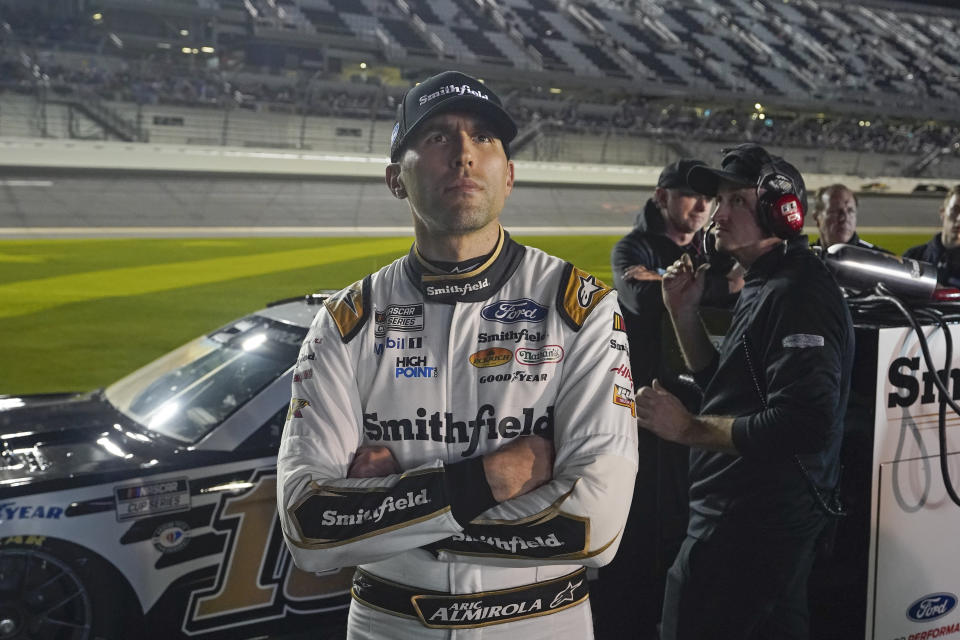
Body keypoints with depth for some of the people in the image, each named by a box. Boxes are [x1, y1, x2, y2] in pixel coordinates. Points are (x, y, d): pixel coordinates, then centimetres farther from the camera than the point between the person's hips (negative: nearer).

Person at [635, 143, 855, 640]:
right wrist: (684, 312, 6)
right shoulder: (765, 284, 13)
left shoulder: (797, 293, -21)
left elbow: (803, 426, -30)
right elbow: (724, 385, 18)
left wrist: (688, 428, -24)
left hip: (748, 526, -11)